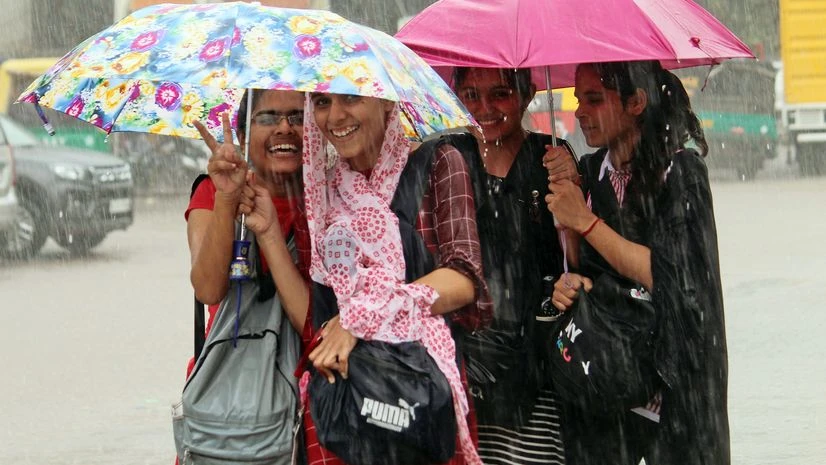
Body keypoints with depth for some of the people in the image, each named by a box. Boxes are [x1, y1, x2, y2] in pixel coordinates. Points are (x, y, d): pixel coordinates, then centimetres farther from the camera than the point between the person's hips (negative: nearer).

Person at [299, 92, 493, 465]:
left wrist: (361, 315, -19)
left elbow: (464, 280, -12)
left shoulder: (436, 164, 0)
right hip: (337, 375, 3)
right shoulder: (321, 188, 12)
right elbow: (307, 305, 9)